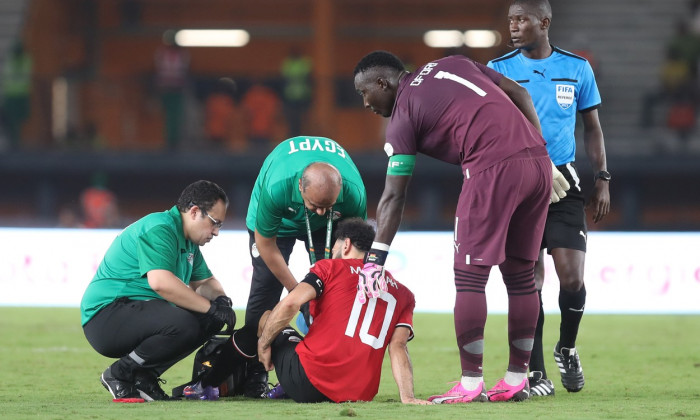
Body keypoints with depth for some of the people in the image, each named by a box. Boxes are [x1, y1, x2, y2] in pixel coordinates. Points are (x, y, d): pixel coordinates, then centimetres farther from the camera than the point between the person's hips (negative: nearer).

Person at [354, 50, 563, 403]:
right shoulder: (452, 65, 23)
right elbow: (519, 94, 19)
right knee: (520, 275, 13)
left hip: (493, 169, -7)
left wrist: (375, 260, 1)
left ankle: (470, 384, -2)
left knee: (469, 276, 0)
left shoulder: (402, 118, 5)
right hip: (537, 160, 7)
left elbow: (393, 197, 0)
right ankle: (517, 380, 17)